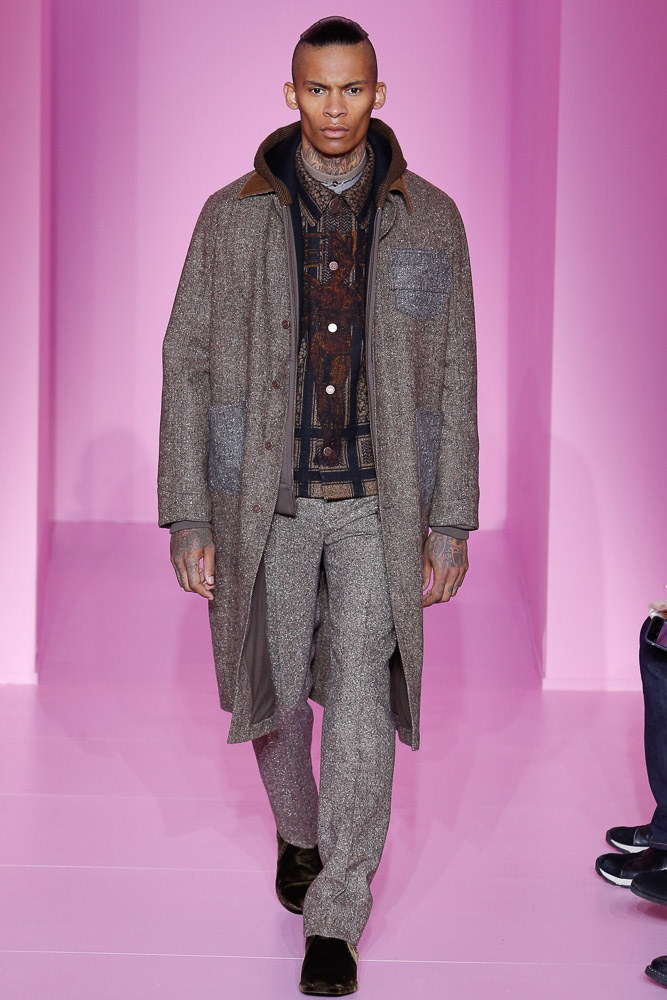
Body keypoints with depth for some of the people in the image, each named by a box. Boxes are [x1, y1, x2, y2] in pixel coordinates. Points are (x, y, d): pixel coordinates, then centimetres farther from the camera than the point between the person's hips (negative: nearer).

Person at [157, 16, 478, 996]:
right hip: (266, 501, 1)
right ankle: (299, 833, 42)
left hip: (378, 503, -1)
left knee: (361, 702, -9)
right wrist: (188, 517, -3)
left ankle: (336, 921, 1)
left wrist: (451, 522, 1)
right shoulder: (233, 217, 0)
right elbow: (187, 365, 1)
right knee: (276, 695, 13)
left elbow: (454, 379, 4)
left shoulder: (430, 220, 2)